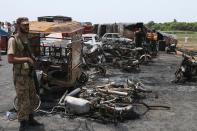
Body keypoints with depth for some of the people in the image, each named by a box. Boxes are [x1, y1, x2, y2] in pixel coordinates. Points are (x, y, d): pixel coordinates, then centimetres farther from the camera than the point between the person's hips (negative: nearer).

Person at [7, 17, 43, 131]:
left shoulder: (26, 39, 11)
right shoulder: (13, 40, -15)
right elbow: (10, 59, -23)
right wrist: (27, 59, -21)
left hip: (29, 74, 8)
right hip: (20, 76, -8)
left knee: (33, 99, 17)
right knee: (23, 101, 0)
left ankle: (30, 119, 34)